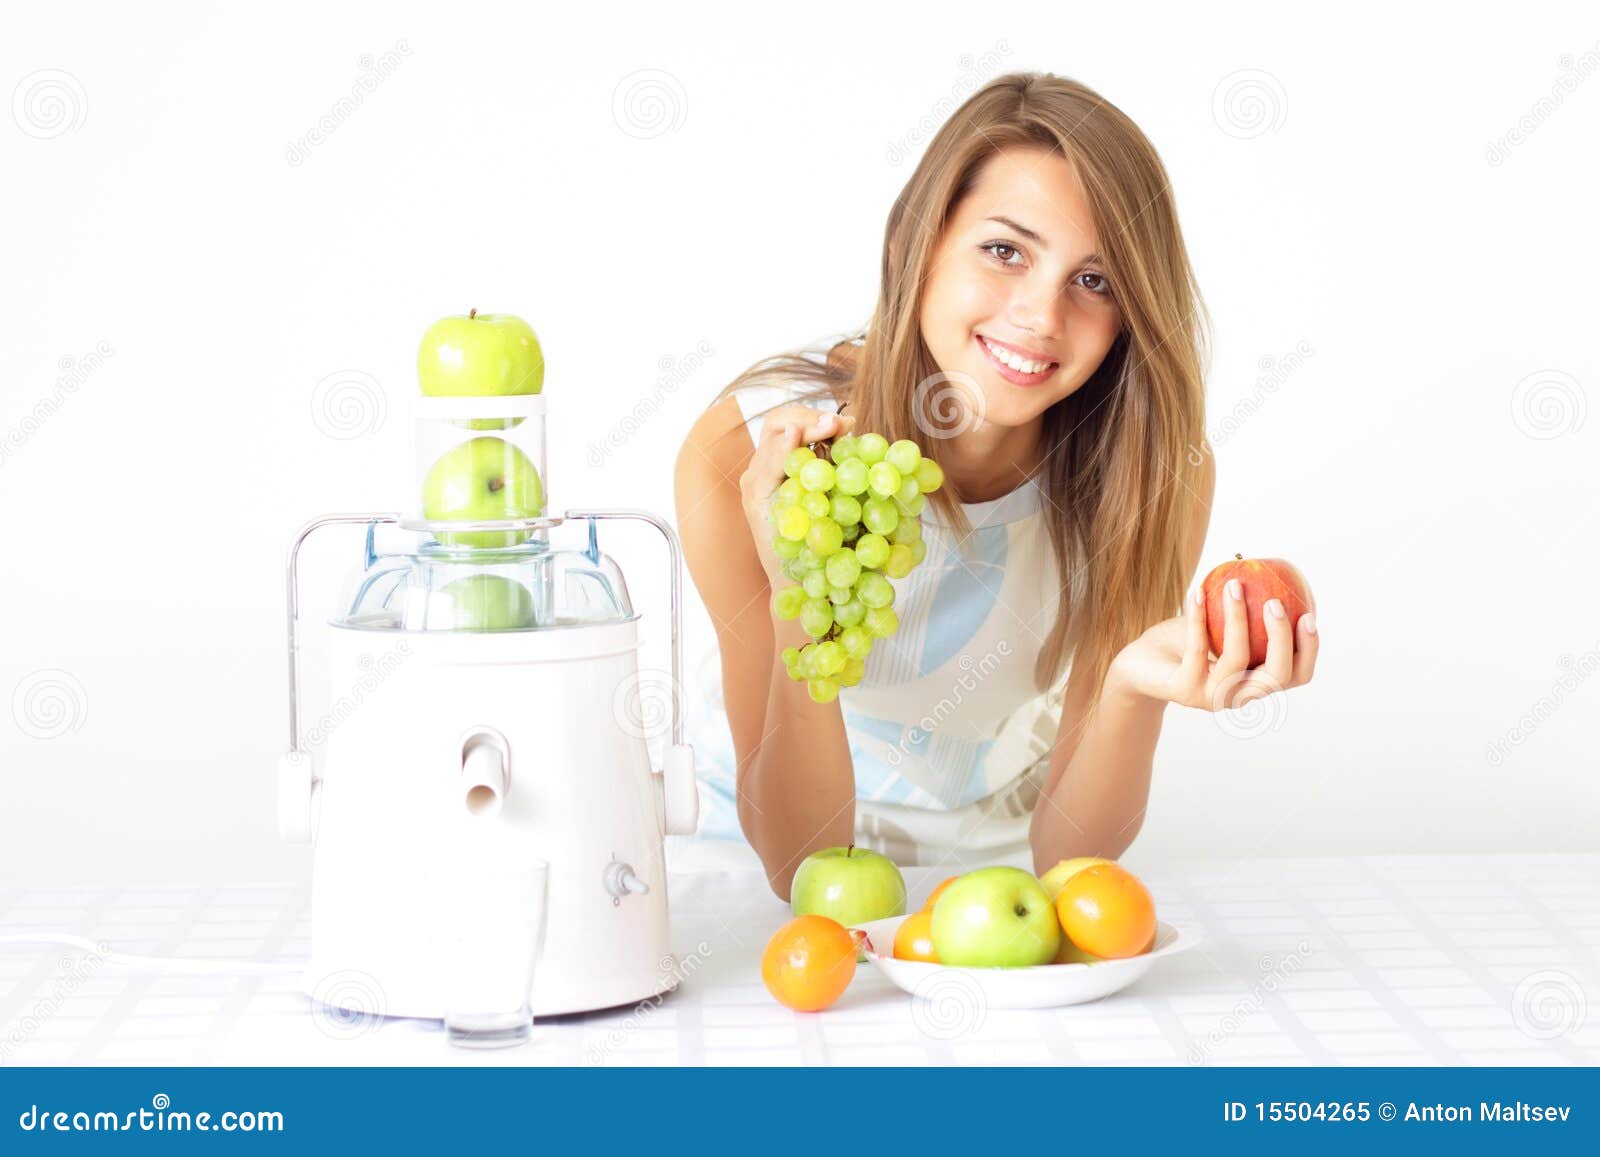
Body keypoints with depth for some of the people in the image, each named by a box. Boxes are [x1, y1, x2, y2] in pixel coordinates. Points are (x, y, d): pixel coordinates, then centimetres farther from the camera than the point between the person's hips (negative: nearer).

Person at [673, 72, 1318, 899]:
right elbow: (798, 863, -19)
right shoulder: (745, 454, -20)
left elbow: (1068, 854, -14)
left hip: (1007, 858, 2)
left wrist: (1134, 690, -33)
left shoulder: (1161, 472, -15)